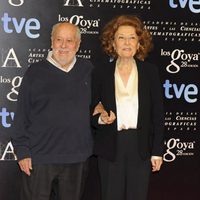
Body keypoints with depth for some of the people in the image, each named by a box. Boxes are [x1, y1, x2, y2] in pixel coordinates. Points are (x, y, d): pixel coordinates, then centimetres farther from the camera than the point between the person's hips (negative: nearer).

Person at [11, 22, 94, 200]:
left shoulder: (88, 70, 6)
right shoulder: (35, 72, -1)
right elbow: (22, 115, -1)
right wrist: (22, 151, -5)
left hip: (77, 157, 3)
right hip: (39, 157, -2)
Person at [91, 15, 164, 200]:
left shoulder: (150, 71, 0)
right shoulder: (101, 72, 0)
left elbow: (157, 114, 1)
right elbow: (91, 112, 5)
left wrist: (157, 151, -1)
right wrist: (101, 119, -18)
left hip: (141, 148, 0)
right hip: (110, 147, 0)